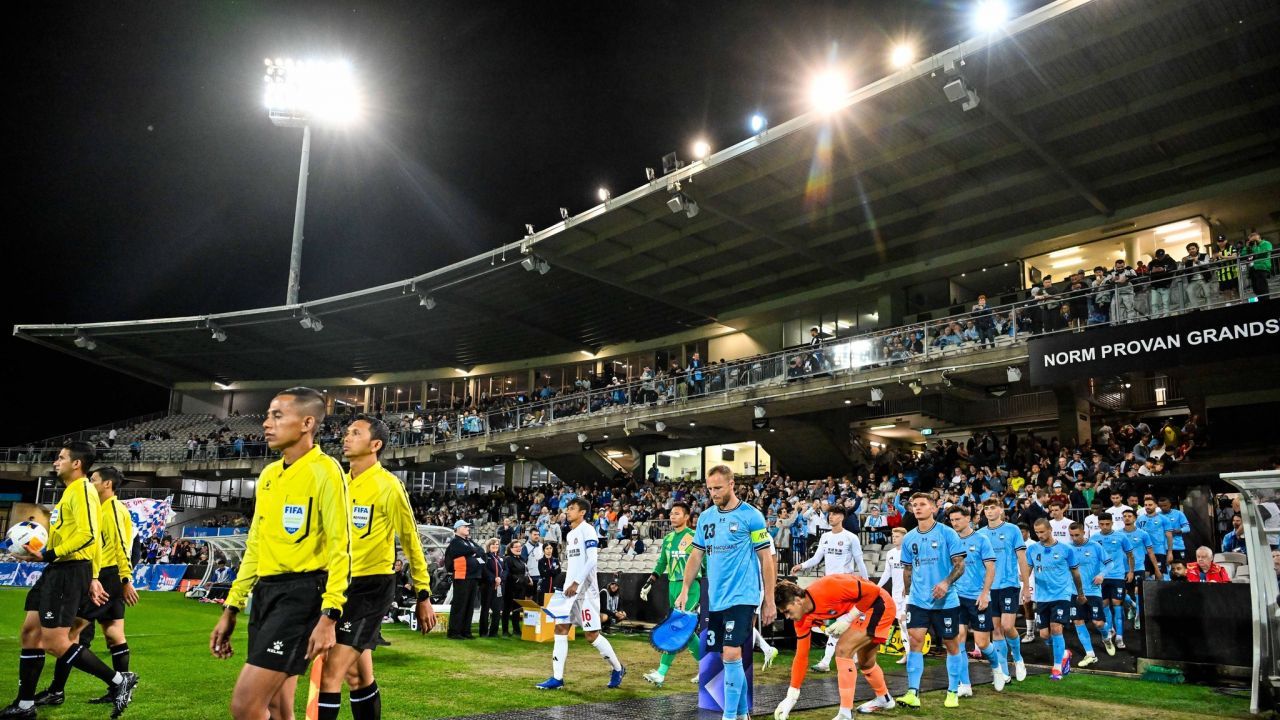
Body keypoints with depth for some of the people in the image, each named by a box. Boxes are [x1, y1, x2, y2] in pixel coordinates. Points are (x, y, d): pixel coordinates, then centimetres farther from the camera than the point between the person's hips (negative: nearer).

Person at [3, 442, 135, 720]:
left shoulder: (82, 490, -13)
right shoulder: (72, 491, 19)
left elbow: (88, 535, -26)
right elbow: (96, 541, 22)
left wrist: (49, 554, -22)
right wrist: (93, 578, 23)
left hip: (69, 572, -10)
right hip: (58, 571, 10)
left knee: (54, 643, -10)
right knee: (30, 632, 14)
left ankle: (119, 681, -3)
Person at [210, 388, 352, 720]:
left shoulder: (324, 470, -11)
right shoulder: (268, 474, 14)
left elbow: (340, 546, -16)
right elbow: (254, 546, 19)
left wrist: (329, 616, -22)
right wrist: (231, 608, 17)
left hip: (301, 593, -8)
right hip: (265, 592, 8)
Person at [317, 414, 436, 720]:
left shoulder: (389, 486, -11)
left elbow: (410, 541, -6)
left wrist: (424, 595, -4)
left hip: (372, 588, -7)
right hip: (341, 585, 7)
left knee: (330, 674, -12)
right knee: (358, 677, 15)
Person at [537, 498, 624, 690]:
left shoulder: (587, 530, -9)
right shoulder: (570, 534, 16)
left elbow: (591, 560, -18)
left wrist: (576, 583, -22)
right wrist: (568, 585, 18)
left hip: (585, 589, -8)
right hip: (569, 588, 8)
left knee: (591, 634, -4)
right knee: (560, 629, 1)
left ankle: (617, 668, 14)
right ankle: (557, 678, 4)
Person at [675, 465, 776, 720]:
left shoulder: (751, 516, -7)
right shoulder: (705, 517, 9)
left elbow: (766, 559, -4)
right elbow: (696, 555, 14)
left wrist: (769, 601, -5)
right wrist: (685, 590, 6)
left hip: (742, 597, -5)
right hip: (715, 599, 6)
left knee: (731, 655, -14)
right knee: (727, 658, 10)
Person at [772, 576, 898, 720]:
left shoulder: (826, 589, -33)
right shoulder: (803, 621, -8)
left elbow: (873, 591, -25)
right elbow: (801, 657, -1)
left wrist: (848, 618, -24)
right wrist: (790, 698, -2)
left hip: (880, 605, -9)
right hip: (866, 608, 9)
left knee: (843, 649, -19)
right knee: (864, 662, 24)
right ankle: (884, 699, 54)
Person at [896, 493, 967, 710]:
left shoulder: (947, 533, -7)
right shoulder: (909, 538, 6)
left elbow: (960, 565, -8)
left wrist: (946, 582, -24)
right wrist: (909, 593, 16)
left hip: (945, 601, -3)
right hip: (918, 601, 3)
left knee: (951, 645, 8)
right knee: (915, 641, -7)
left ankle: (953, 692, 23)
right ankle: (912, 693, -4)